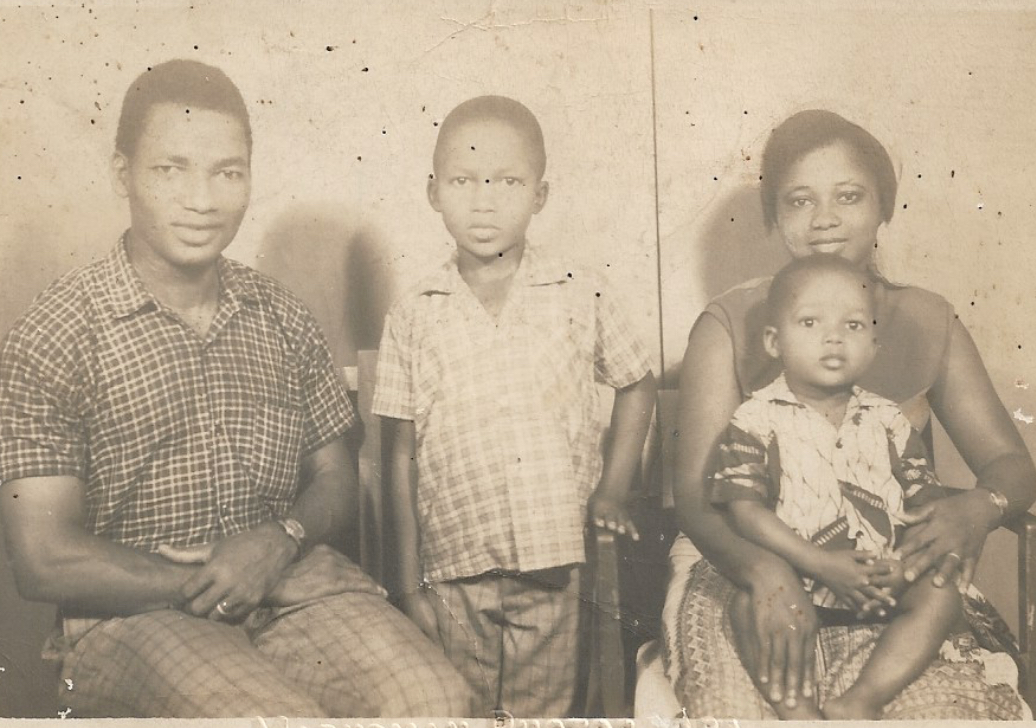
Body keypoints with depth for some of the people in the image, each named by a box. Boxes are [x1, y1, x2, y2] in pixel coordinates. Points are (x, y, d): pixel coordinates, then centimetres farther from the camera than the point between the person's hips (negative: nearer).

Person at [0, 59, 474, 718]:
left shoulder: (282, 319, 8)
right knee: (279, 713, -33)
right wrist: (208, 585, -9)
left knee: (437, 700, -21)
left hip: (295, 579, 4)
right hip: (134, 610, -4)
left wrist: (281, 539, -9)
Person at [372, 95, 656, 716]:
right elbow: (405, 453, 2)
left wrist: (613, 490, 5)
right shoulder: (414, 318, -2)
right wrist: (412, 584, 3)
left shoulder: (582, 298, -3)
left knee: (545, 709, 11)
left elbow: (638, 385, 13)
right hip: (454, 574, 1)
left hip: (554, 571, 0)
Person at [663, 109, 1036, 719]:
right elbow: (698, 493, -8)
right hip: (745, 575, -2)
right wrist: (767, 573, -27)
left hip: (894, 585, 3)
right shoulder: (731, 325, -2)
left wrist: (979, 508, -16)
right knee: (742, 706, -27)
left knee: (953, 703, -22)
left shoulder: (927, 321, 7)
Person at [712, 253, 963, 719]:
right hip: (794, 584, -4)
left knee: (940, 596, -18)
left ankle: (862, 699, -20)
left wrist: (907, 565, -12)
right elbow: (746, 511, -14)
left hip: (882, 582, 4)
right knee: (749, 602, -30)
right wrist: (822, 565, -21)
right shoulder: (757, 420, -5)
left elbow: (928, 500, 6)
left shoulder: (887, 421, 7)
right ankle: (797, 707, -24)